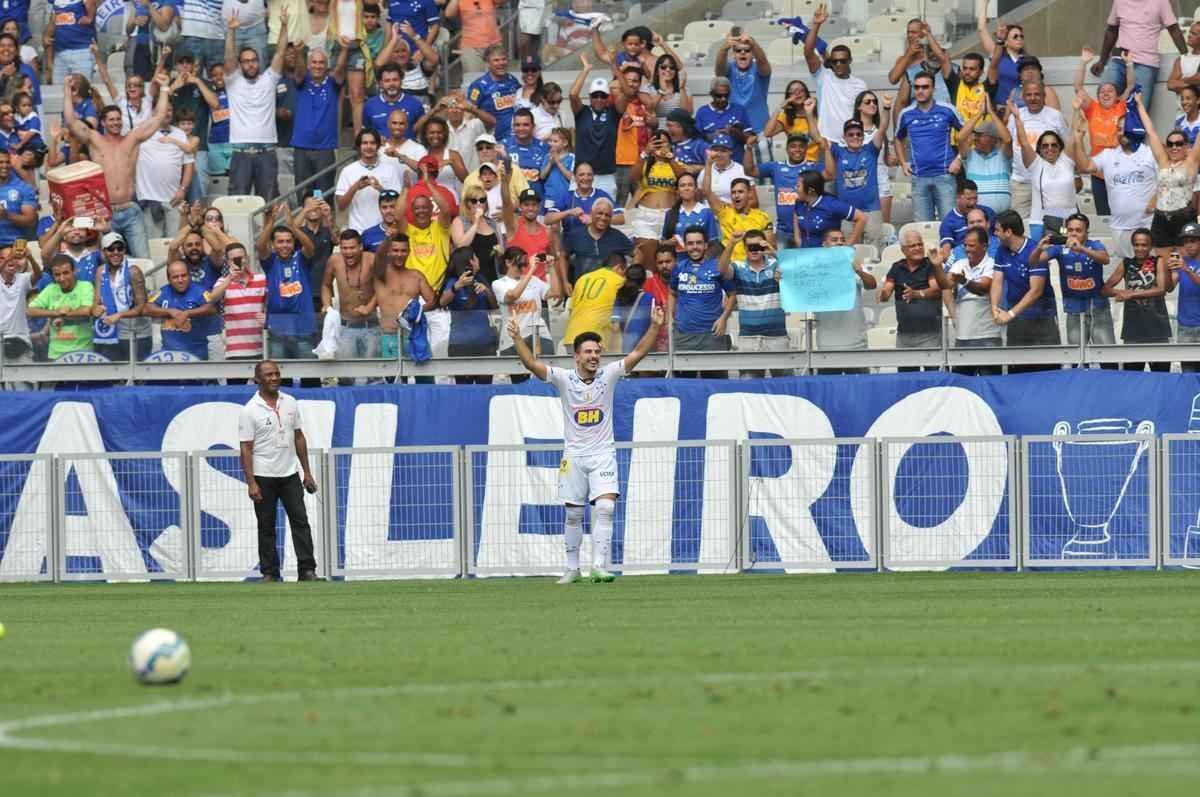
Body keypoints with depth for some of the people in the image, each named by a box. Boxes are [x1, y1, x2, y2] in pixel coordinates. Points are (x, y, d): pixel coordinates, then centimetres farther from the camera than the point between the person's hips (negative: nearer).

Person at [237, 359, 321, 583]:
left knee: (300, 521, -3)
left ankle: (307, 570, -4)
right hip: (264, 478, -4)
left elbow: (299, 438, 13)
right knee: (266, 527, 2)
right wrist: (251, 483, -16)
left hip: (290, 474, 4)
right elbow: (246, 449, -10)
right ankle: (269, 573, 7)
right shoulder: (250, 411, -8)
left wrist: (307, 472, 10)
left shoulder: (290, 403, 7)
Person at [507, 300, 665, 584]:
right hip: (574, 455, 1)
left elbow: (637, 353, -12)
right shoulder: (564, 379, -6)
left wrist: (655, 326, -24)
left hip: (603, 455, -1)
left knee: (605, 507, -17)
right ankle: (572, 568, 20)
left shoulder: (608, 375, -4)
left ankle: (599, 566, -19)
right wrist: (518, 339, -32)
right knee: (573, 515, 7)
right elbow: (532, 364, -17)